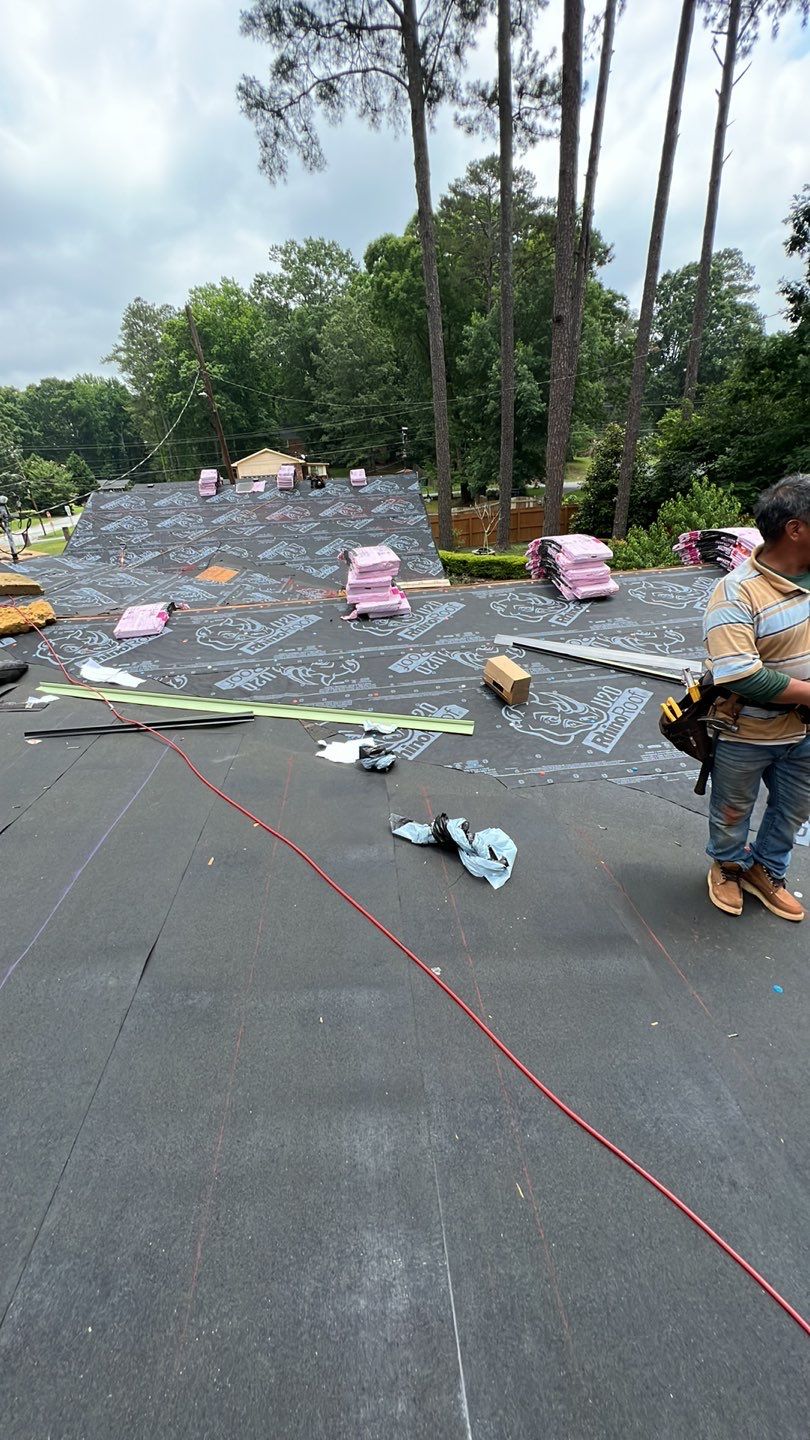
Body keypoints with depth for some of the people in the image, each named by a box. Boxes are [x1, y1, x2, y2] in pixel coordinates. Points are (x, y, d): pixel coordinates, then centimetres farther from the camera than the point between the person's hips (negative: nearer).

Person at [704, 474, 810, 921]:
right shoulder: (738, 592, -26)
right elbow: (738, 674, -33)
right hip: (746, 734, -6)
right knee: (732, 813, 18)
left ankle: (766, 872, 50)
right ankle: (728, 867, 48)